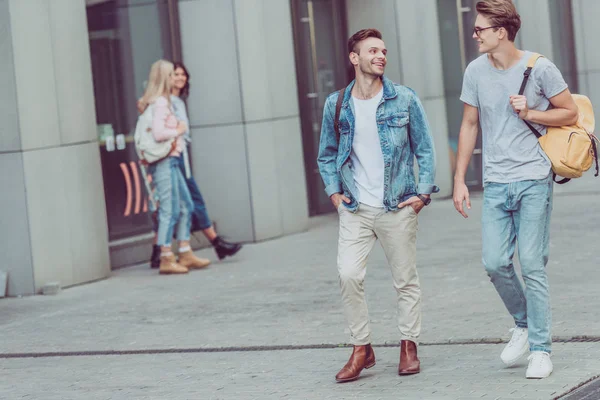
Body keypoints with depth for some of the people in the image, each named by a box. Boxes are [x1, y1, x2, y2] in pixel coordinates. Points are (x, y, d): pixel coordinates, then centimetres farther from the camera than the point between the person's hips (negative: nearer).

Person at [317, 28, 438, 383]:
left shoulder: (404, 99, -2)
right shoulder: (336, 104, 2)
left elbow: (425, 149, 3)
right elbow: (327, 154, 15)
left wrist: (423, 193, -3)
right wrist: (334, 191, 4)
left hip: (398, 207, -1)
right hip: (355, 209, 1)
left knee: (406, 280, 6)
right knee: (349, 275, -11)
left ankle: (409, 347, 21)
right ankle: (362, 349, 3)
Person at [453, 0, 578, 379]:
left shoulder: (539, 68, -6)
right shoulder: (476, 71, 5)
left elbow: (570, 113, 3)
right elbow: (470, 125, 13)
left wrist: (530, 113, -12)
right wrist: (459, 180, 11)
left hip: (534, 180, -3)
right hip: (495, 183, 4)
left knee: (533, 265, -5)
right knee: (495, 263, -2)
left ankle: (540, 349, 5)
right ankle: (524, 324, 24)